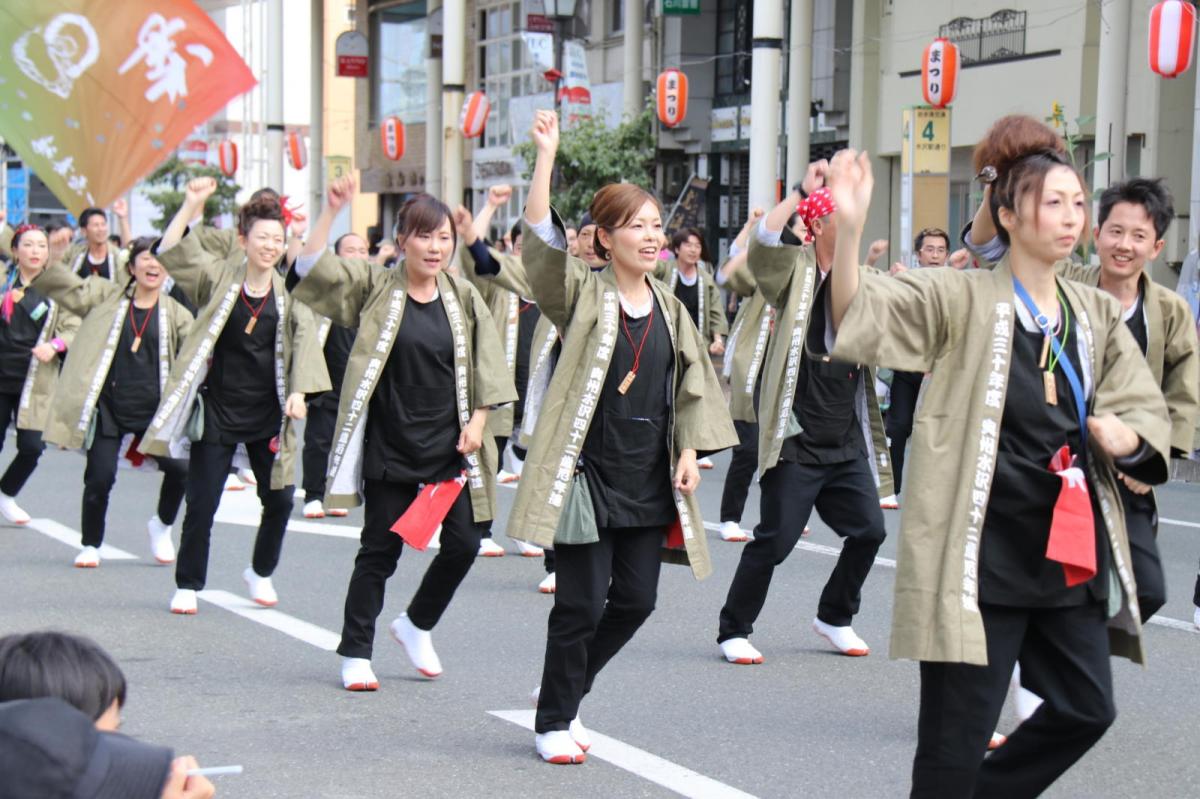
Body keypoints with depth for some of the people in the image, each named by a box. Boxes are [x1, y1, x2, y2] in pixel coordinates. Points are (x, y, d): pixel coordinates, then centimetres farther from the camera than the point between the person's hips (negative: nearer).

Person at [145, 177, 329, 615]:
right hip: (218, 411, -2)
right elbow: (171, 252, -13)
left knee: (279, 501, 5)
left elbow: (304, 340, -6)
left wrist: (298, 391, -20)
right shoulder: (220, 279, -3)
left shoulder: (288, 292, 0)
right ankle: (188, 584, 15)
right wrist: (191, 206, -26)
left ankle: (261, 573, 28)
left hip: (268, 415, 2)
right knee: (201, 504, 0)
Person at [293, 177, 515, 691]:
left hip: (449, 446, 3)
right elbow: (309, 271, -14)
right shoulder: (374, 289, -3)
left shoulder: (463, 297, 5)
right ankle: (355, 654, 15)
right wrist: (331, 212, -22)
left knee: (464, 544, 2)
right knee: (381, 550, 2)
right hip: (389, 448, -3)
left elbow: (485, 369, 9)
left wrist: (477, 421, -2)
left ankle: (416, 625, 27)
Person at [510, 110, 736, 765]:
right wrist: (546, 154, -25)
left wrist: (689, 451, 3)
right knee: (582, 601, -4)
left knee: (636, 599, 7)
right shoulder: (582, 296, -5)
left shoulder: (669, 308, 10)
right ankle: (554, 719, 13)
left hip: (649, 478, 5)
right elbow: (541, 236, -18)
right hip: (588, 471, -5)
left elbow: (693, 383, 14)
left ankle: (568, 687, 29)